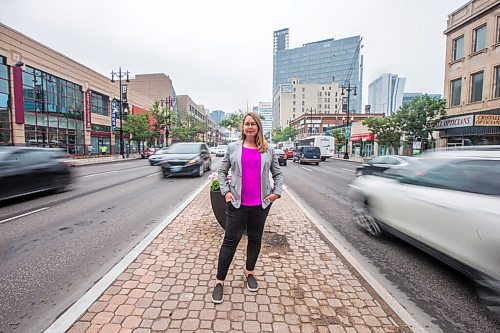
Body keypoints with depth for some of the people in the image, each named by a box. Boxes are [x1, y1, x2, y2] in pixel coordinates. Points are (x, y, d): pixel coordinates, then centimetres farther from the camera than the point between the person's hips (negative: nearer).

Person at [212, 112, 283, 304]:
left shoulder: (268, 150, 4)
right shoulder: (233, 147, 2)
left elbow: (277, 173, 10)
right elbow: (222, 171, 7)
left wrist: (277, 192, -2)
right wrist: (226, 191, -4)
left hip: (261, 203, 2)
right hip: (237, 203, -1)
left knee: (255, 239, 16)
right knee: (231, 240, 3)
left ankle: (249, 272, 37)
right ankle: (220, 281, 17)